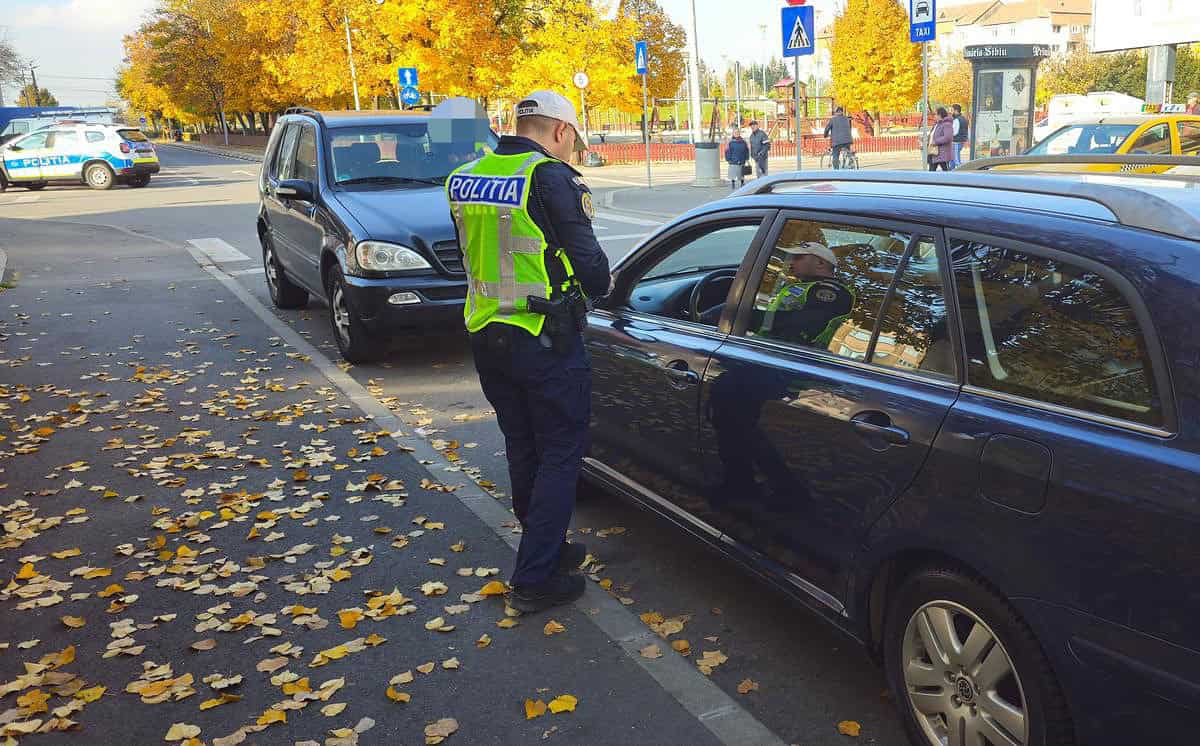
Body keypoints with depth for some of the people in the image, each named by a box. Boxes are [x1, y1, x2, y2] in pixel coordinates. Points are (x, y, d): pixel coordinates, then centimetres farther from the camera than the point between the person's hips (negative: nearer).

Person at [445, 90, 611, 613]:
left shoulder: (463, 178, 8)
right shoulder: (551, 177, -14)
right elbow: (586, 258, -11)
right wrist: (603, 284, 9)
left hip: (485, 334, 7)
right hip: (545, 339, -7)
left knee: (523, 449, 20)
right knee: (560, 455, 5)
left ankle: (547, 549, 35)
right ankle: (534, 579, 7)